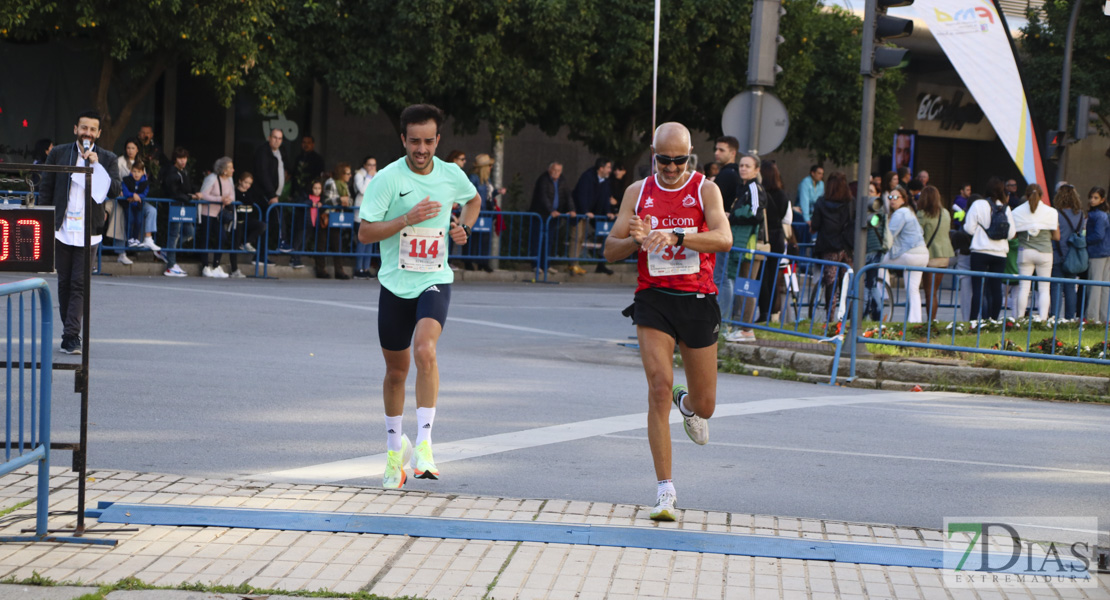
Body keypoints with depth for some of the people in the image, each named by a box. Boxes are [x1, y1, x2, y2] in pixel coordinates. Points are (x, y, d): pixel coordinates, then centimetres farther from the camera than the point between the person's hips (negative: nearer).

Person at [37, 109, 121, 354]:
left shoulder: (107, 159, 6)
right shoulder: (58, 154, 7)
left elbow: (114, 191, -6)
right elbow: (46, 190, 9)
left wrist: (96, 165, -14)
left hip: (88, 231, -2)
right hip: (62, 230, 2)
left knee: (79, 284, -9)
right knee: (64, 283, 7)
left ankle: (71, 336, -13)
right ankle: (70, 333, 18)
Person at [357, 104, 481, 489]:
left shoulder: (452, 175, 1)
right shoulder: (387, 179, -8)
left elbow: (473, 200, 25)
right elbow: (365, 233, -11)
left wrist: (463, 228, 5)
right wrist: (408, 218, -22)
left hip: (434, 281, 0)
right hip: (395, 284, 0)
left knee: (425, 351, -27)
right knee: (396, 371, 11)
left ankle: (424, 444, -24)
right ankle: (395, 449, 32)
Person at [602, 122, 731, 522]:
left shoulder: (705, 190, -3)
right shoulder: (638, 193, 5)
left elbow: (724, 238, -19)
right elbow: (610, 251, 6)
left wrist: (676, 237, -33)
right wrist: (636, 240, -16)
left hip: (697, 300, 0)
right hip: (653, 299, 0)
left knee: (704, 405, 8)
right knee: (659, 388, -17)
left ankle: (687, 404, 50)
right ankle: (665, 491, -15)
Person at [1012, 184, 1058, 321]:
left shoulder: (1017, 212, 0)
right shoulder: (1050, 212, -2)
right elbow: (1056, 237, 0)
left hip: (1025, 252, 1)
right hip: (1045, 252, -1)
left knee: (1023, 287, 4)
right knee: (1044, 288, 2)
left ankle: (1019, 318, 2)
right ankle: (1042, 318, -6)